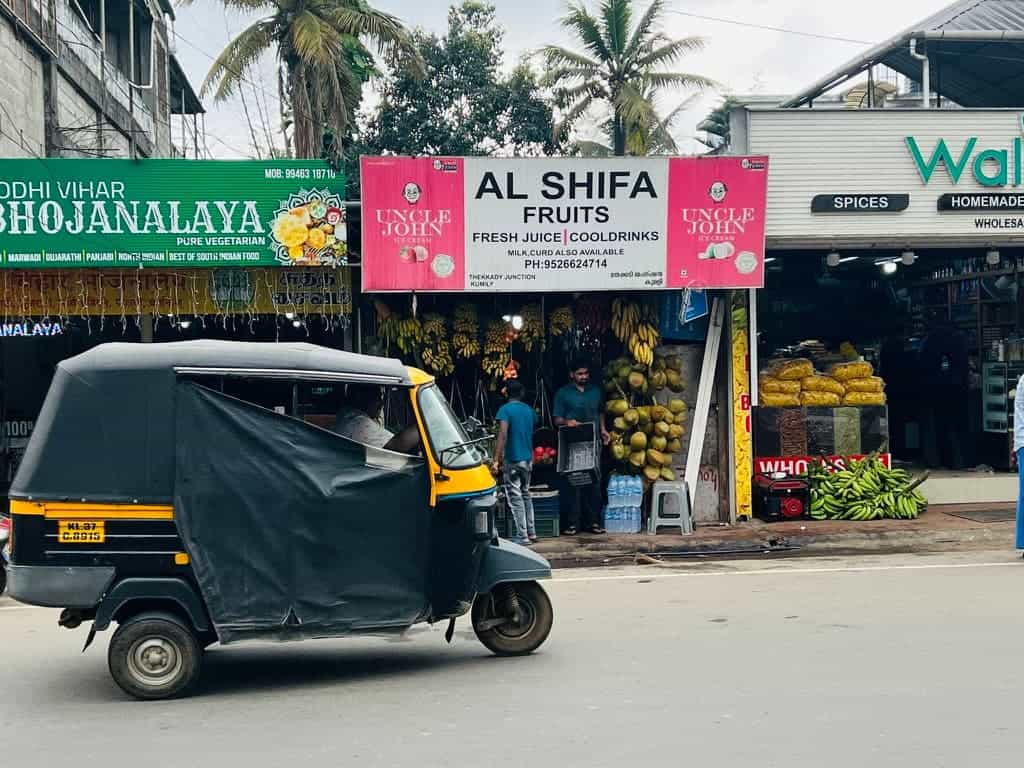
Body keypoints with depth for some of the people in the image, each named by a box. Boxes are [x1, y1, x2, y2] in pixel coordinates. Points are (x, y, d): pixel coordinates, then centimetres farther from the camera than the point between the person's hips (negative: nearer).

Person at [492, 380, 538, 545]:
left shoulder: (505, 410, -11)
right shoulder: (529, 410, 8)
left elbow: (503, 435, -22)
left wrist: (496, 459, -23)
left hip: (512, 460, -6)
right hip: (528, 459, 6)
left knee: (515, 498, -3)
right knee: (526, 495, 18)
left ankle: (522, 536, -5)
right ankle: (531, 533, 20)